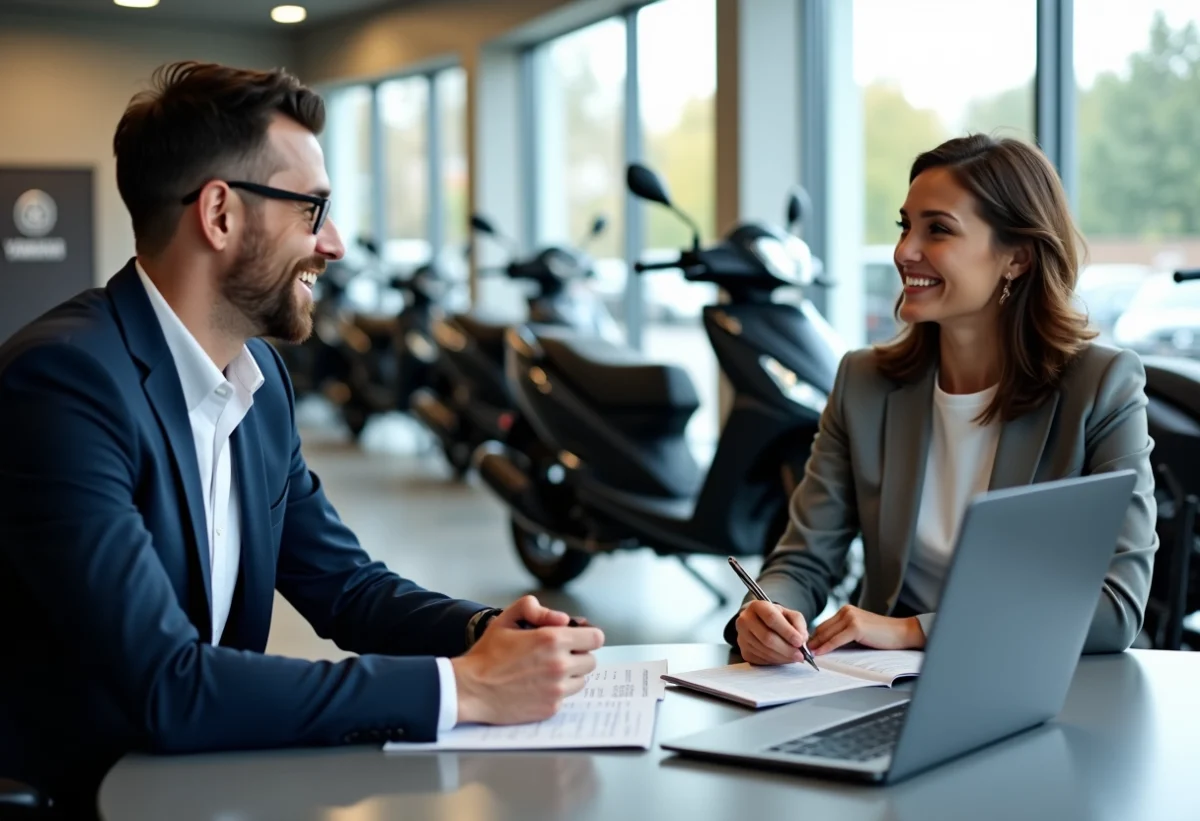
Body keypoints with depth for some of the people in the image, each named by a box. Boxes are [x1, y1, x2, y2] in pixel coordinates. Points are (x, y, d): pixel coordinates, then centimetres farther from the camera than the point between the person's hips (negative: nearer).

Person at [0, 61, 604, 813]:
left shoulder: (260, 373, 5)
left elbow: (345, 584, 12)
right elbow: (167, 688, -25)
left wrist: (485, 632, -7)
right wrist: (460, 687, -23)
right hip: (63, 791, -7)